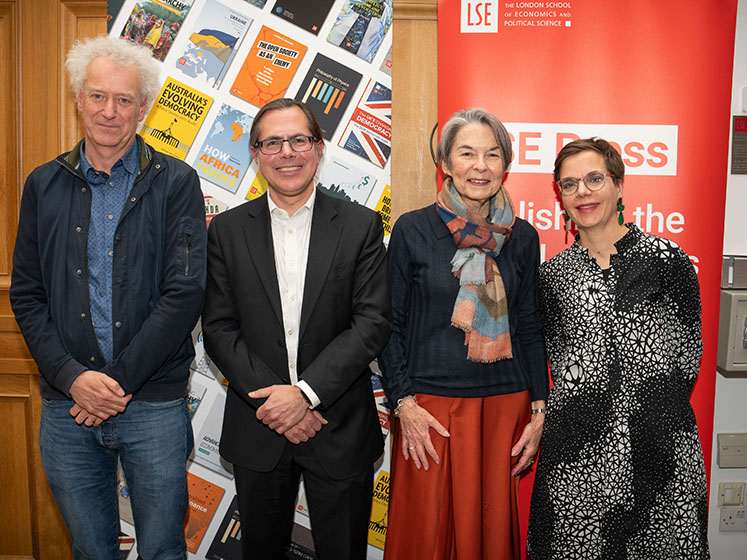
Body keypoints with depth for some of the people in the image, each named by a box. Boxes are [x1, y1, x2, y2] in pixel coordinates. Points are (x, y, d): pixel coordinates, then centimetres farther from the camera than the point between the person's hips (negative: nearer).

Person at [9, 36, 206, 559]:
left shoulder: (177, 183, -3)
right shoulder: (44, 184, 7)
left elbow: (184, 293, -10)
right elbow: (26, 294, 5)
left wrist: (118, 379, -13)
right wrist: (71, 376, -9)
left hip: (155, 403, -2)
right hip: (66, 402, 3)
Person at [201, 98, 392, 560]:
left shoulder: (361, 226, -3)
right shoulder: (226, 231, 1)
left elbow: (373, 322, -9)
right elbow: (219, 329, -2)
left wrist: (306, 392, -17)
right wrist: (272, 401, -13)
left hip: (341, 432, -1)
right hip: (258, 431, 2)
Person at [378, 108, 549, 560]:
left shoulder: (521, 237, 4)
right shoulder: (413, 229, -4)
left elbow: (530, 328, 10)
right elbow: (388, 324, -1)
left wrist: (539, 411, 5)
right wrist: (404, 404, -8)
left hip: (505, 404, 3)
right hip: (431, 406, -2)